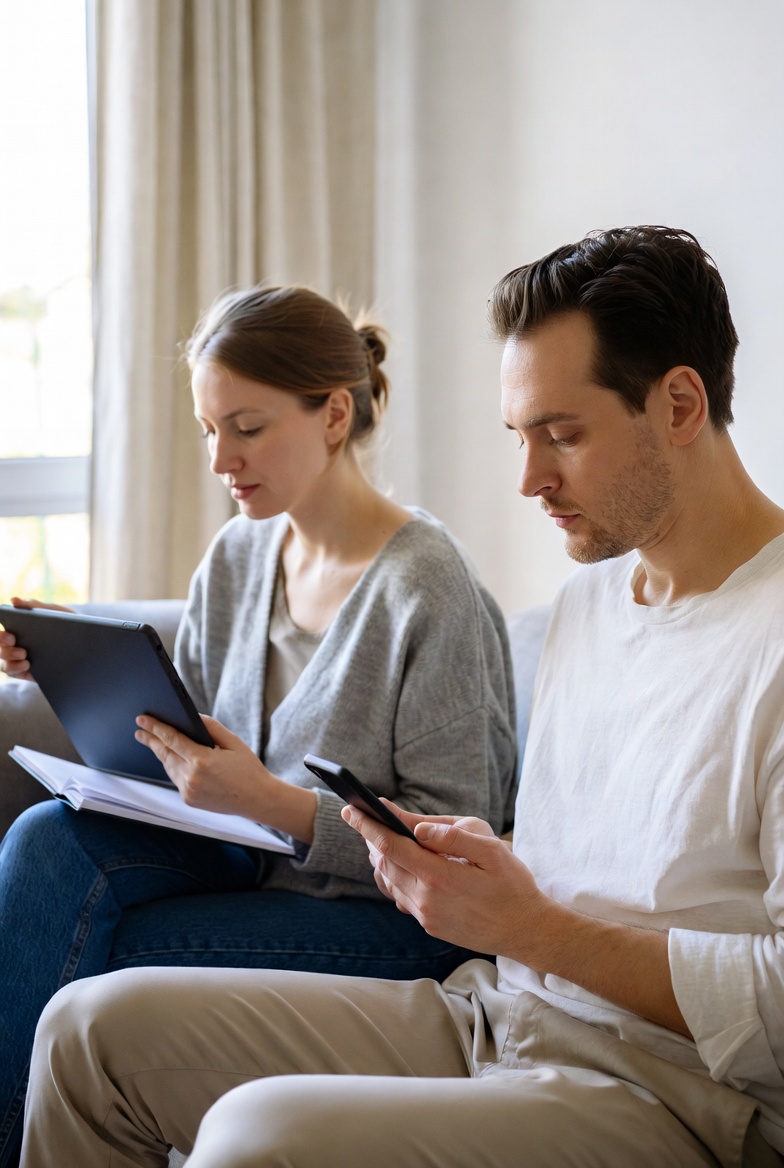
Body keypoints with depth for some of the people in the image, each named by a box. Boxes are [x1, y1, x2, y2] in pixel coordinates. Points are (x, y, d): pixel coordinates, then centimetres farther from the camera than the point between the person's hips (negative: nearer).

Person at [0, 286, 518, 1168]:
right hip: (256, 862, 7)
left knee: (94, 956, -24)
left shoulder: (427, 589, -16)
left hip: (389, 921, -7)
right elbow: (178, 734, 14)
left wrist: (272, 800, -26)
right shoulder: (235, 558, 7)